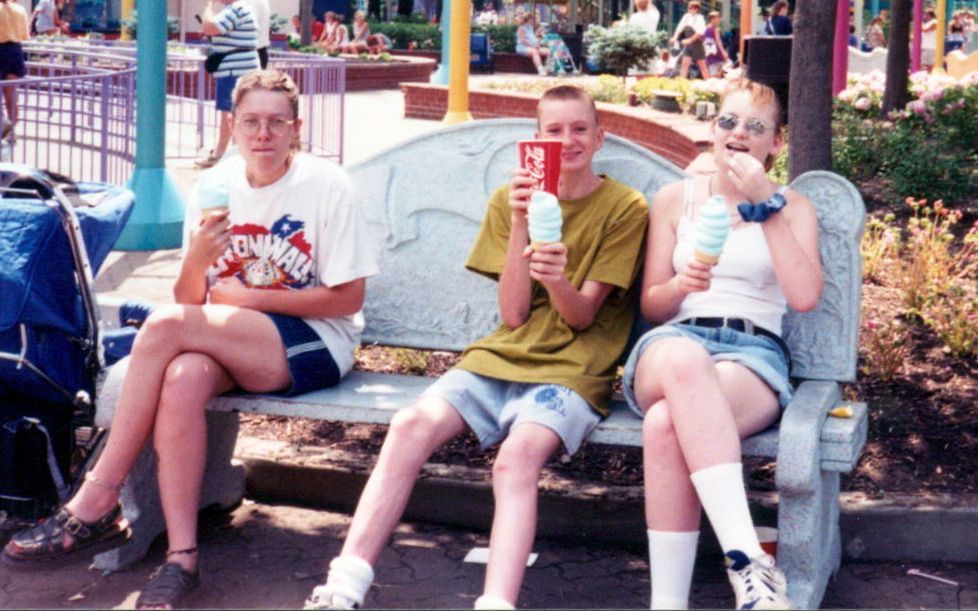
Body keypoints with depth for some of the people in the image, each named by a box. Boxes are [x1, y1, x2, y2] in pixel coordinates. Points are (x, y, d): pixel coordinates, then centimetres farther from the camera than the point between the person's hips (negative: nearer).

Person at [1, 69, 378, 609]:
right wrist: (197, 260, -18)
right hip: (232, 344, 4)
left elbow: (347, 299, -9)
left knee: (165, 326, -27)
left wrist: (249, 297, -11)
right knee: (182, 379, -32)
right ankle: (181, 557, -27)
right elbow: (191, 301, 5)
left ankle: (96, 505, -19)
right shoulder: (213, 188, 6)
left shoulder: (327, 185, -8)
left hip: (314, 344, -4)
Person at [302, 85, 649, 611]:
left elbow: (581, 315, -3)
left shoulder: (626, 208, 2)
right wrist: (520, 224, -9)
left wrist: (557, 281, -26)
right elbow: (513, 314, 3)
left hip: (572, 367, -3)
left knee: (518, 453, -34)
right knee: (411, 424, -23)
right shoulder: (510, 199, 11)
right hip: (503, 354, 3)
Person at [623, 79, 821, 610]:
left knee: (665, 424, -39)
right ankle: (749, 561, -49)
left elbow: (805, 297, -4)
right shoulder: (675, 198, 19)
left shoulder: (794, 208, 15)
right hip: (673, 343, 1)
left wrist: (765, 205, -6)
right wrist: (683, 282, -8)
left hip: (754, 352, -1)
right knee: (684, 357, -43)